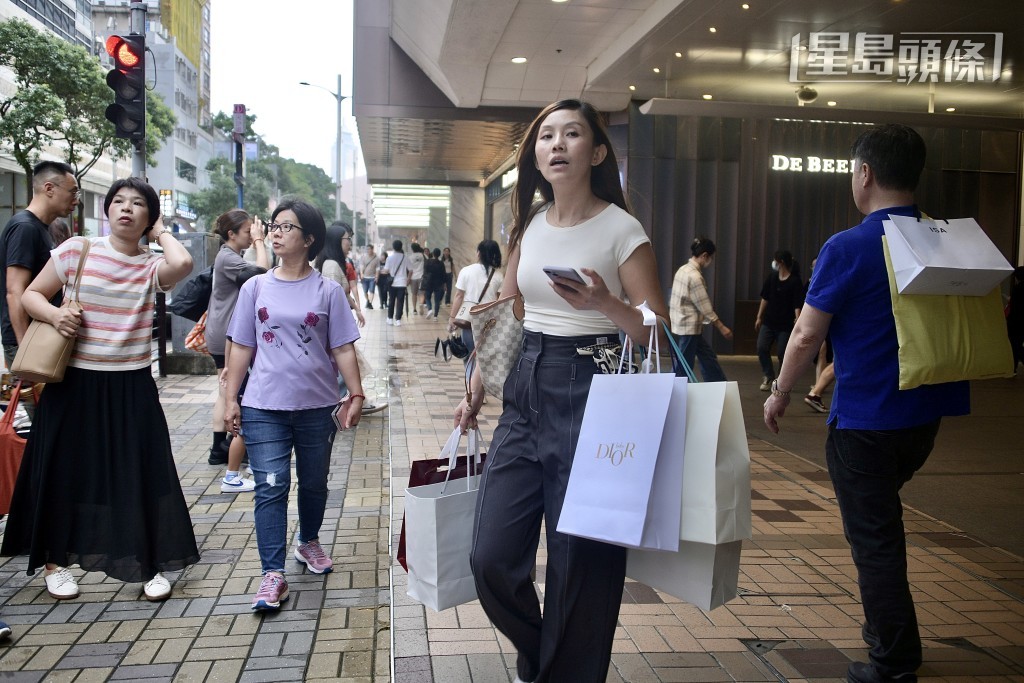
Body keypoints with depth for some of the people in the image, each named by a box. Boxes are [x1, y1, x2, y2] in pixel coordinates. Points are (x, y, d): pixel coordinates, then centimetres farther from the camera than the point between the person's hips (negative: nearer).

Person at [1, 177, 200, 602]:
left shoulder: (153, 266, -2)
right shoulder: (76, 251, 0)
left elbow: (183, 263, -26)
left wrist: (160, 233, -7)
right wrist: (53, 314, -16)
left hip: (131, 388, 0)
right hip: (74, 383, 1)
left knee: (143, 474, 2)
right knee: (64, 472, 10)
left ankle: (152, 565, 18)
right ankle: (54, 561, 30)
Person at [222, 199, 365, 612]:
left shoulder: (327, 291, 0)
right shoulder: (256, 288, 4)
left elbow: (343, 348, 1)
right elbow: (241, 347, 6)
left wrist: (355, 395, -4)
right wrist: (231, 399, 3)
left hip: (317, 406, 0)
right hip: (265, 407, 0)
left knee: (314, 483, 16)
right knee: (271, 488, -6)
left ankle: (309, 542, 40)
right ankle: (273, 575, -3)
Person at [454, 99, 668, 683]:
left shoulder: (620, 229, -6)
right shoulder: (529, 224, 10)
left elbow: (658, 331, -7)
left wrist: (603, 303, -25)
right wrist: (477, 392, 19)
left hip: (590, 393, -5)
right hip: (526, 392, 5)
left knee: (580, 562, 2)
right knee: (492, 558, 3)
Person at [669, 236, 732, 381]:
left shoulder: (684, 269, 7)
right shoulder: (694, 276, -21)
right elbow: (705, 307, -19)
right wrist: (722, 328, -12)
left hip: (687, 324, 10)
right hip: (690, 327, -10)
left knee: (708, 357, 17)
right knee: (684, 366, -1)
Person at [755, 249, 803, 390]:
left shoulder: (794, 281, -12)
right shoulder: (772, 278, 4)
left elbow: (797, 305, -15)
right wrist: (759, 317, 11)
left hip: (785, 324, -5)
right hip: (768, 322, 5)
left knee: (782, 353, 1)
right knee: (762, 348, -4)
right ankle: (768, 375, 13)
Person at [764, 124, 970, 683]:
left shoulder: (847, 249, -17)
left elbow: (807, 335, -13)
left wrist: (780, 394, 2)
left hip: (865, 417, -7)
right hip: (924, 412, 7)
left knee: (872, 536, 6)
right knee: (883, 519, 27)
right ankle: (885, 627, 38)